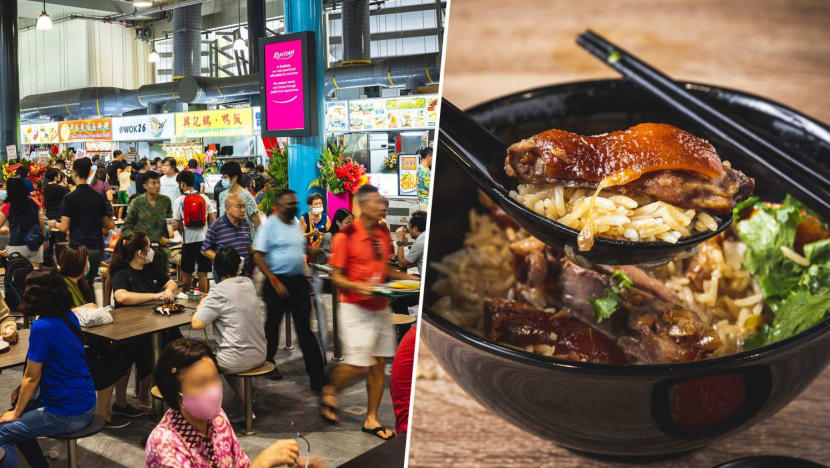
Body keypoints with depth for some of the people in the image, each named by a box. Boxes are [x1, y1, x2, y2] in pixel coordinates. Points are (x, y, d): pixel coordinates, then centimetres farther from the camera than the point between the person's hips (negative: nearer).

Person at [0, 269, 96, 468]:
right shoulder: (69, 317, 2)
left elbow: (31, 378, -11)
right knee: (19, 424, 25)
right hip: (85, 402, 9)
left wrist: (16, 413, 1)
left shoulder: (42, 328, -21)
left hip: (67, 414, -9)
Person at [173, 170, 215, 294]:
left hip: (189, 241, -1)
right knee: (203, 274, 4)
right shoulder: (204, 198, 3)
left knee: (186, 273, 11)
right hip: (205, 239, 1)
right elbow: (213, 220, 3)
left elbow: (178, 225, -3)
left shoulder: (179, 201, -3)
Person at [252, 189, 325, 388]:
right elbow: (258, 257, -13)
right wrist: (275, 283, -18)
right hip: (278, 282, -5)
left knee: (305, 327, 2)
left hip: (298, 281, 5)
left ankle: (316, 374, 1)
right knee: (273, 324, 10)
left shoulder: (296, 224, 12)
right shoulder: (270, 225, -9)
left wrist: (306, 279, 14)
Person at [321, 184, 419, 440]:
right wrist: (357, 287, -28)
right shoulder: (346, 236, -14)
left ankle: (371, 419, 21)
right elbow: (336, 276, -11)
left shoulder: (383, 233, 7)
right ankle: (329, 391, 25)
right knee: (358, 365, -6)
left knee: (379, 364, 8)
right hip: (356, 308, -6)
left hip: (381, 307, 7)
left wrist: (407, 278, 5)